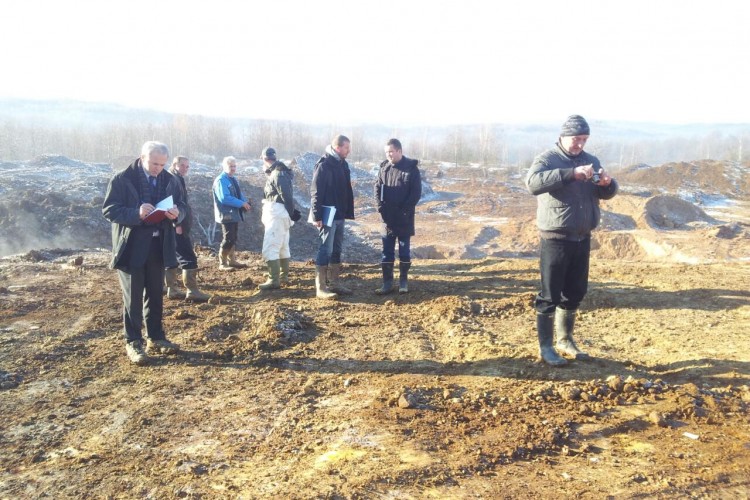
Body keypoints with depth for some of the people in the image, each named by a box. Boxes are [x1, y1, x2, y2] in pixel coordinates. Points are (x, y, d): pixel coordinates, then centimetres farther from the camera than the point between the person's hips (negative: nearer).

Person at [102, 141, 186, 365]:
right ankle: (133, 342, 12)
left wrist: (177, 213, -15)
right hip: (131, 246, -4)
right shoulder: (121, 179, -9)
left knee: (156, 294, 14)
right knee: (133, 297, 2)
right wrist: (136, 213, -29)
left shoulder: (169, 180, 4)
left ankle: (155, 337, 26)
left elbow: (181, 206, 10)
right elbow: (109, 210, -13)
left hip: (158, 245, 5)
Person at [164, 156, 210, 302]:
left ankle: (172, 289, 17)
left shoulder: (178, 179, 21)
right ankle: (192, 291, -12)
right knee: (189, 257, -11)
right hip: (176, 226, -11)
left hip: (175, 225, 11)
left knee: (173, 258, 12)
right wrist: (177, 223, -24)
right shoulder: (172, 179, -11)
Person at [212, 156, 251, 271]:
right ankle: (222, 263, 2)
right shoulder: (221, 180, -15)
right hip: (227, 215, -9)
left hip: (235, 214, 9)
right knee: (227, 239, -7)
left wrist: (245, 202, -5)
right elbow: (224, 198, -25)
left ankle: (231, 260, 25)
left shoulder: (233, 180, 15)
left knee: (233, 238, 15)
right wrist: (241, 203, -25)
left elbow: (238, 195, 18)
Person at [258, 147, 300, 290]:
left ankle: (274, 280, -10)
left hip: (277, 213, -11)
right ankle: (284, 276, 28)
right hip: (277, 213, 11)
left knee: (269, 248, -11)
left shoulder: (277, 173, -16)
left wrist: (291, 213, -15)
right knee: (282, 246, 18)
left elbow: (287, 195, -20)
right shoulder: (276, 172, 14)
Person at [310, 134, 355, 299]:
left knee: (336, 250, 13)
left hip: (340, 215, 9)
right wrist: (317, 216, -20)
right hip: (328, 215, -8)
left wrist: (348, 211, 14)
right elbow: (316, 192, -17)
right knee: (326, 250, -6)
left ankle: (334, 283, 21)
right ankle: (320, 287, 0)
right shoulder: (324, 165, -13)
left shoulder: (342, 164, 13)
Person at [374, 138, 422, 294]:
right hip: (387, 217, 3)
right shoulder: (384, 167, 6)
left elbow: (416, 192, -8)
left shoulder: (411, 168, -5)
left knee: (404, 250, 7)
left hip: (404, 218, -3)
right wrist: (381, 207, -7)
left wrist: (405, 210, -15)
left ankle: (403, 281, 18)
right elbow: (378, 188, 7)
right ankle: (387, 283, 13)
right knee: (387, 251, 5)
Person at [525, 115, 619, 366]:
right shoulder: (547, 159, -7)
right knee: (550, 295, -1)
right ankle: (545, 346, 8)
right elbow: (533, 182, -28)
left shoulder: (591, 161, 12)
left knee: (575, 293, 14)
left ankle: (565, 340, 28)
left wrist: (607, 183, -13)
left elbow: (607, 193, 11)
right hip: (555, 240, -6)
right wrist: (571, 173, -34)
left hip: (582, 239, 6)